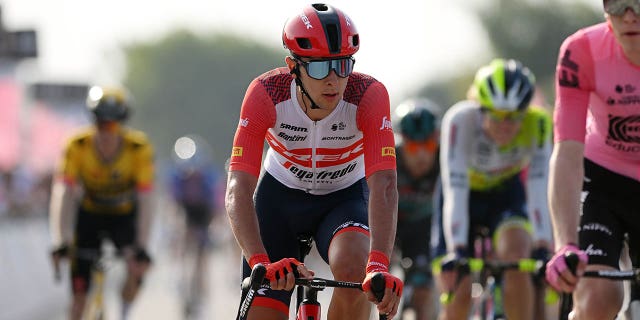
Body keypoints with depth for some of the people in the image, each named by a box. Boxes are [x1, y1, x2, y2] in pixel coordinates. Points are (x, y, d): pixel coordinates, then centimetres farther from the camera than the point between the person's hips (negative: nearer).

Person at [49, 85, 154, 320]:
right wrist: (60, 243, -41)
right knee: (80, 295, -10)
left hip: (124, 215, 0)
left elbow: (145, 200, -28)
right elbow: (62, 195, -31)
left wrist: (142, 247, -37)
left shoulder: (139, 148, -26)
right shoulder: (76, 146, -26)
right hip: (89, 215, 0)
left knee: (137, 266, -28)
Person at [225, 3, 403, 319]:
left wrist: (378, 265, -54)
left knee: (352, 267, -34)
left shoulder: (369, 95, -30)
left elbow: (383, 185, -39)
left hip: (345, 198, -1)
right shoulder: (265, 93, -29)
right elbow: (238, 189, -35)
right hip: (281, 196, 1)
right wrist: (260, 262, -51)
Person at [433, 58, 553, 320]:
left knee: (516, 253, -29)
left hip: (507, 192, 1)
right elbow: (455, 190, -38)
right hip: (468, 193, -1)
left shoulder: (538, 124, -30)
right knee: (458, 293, -10)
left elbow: (538, 187, -34)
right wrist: (457, 249, -45)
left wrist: (543, 246, -44)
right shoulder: (461, 120, -35)